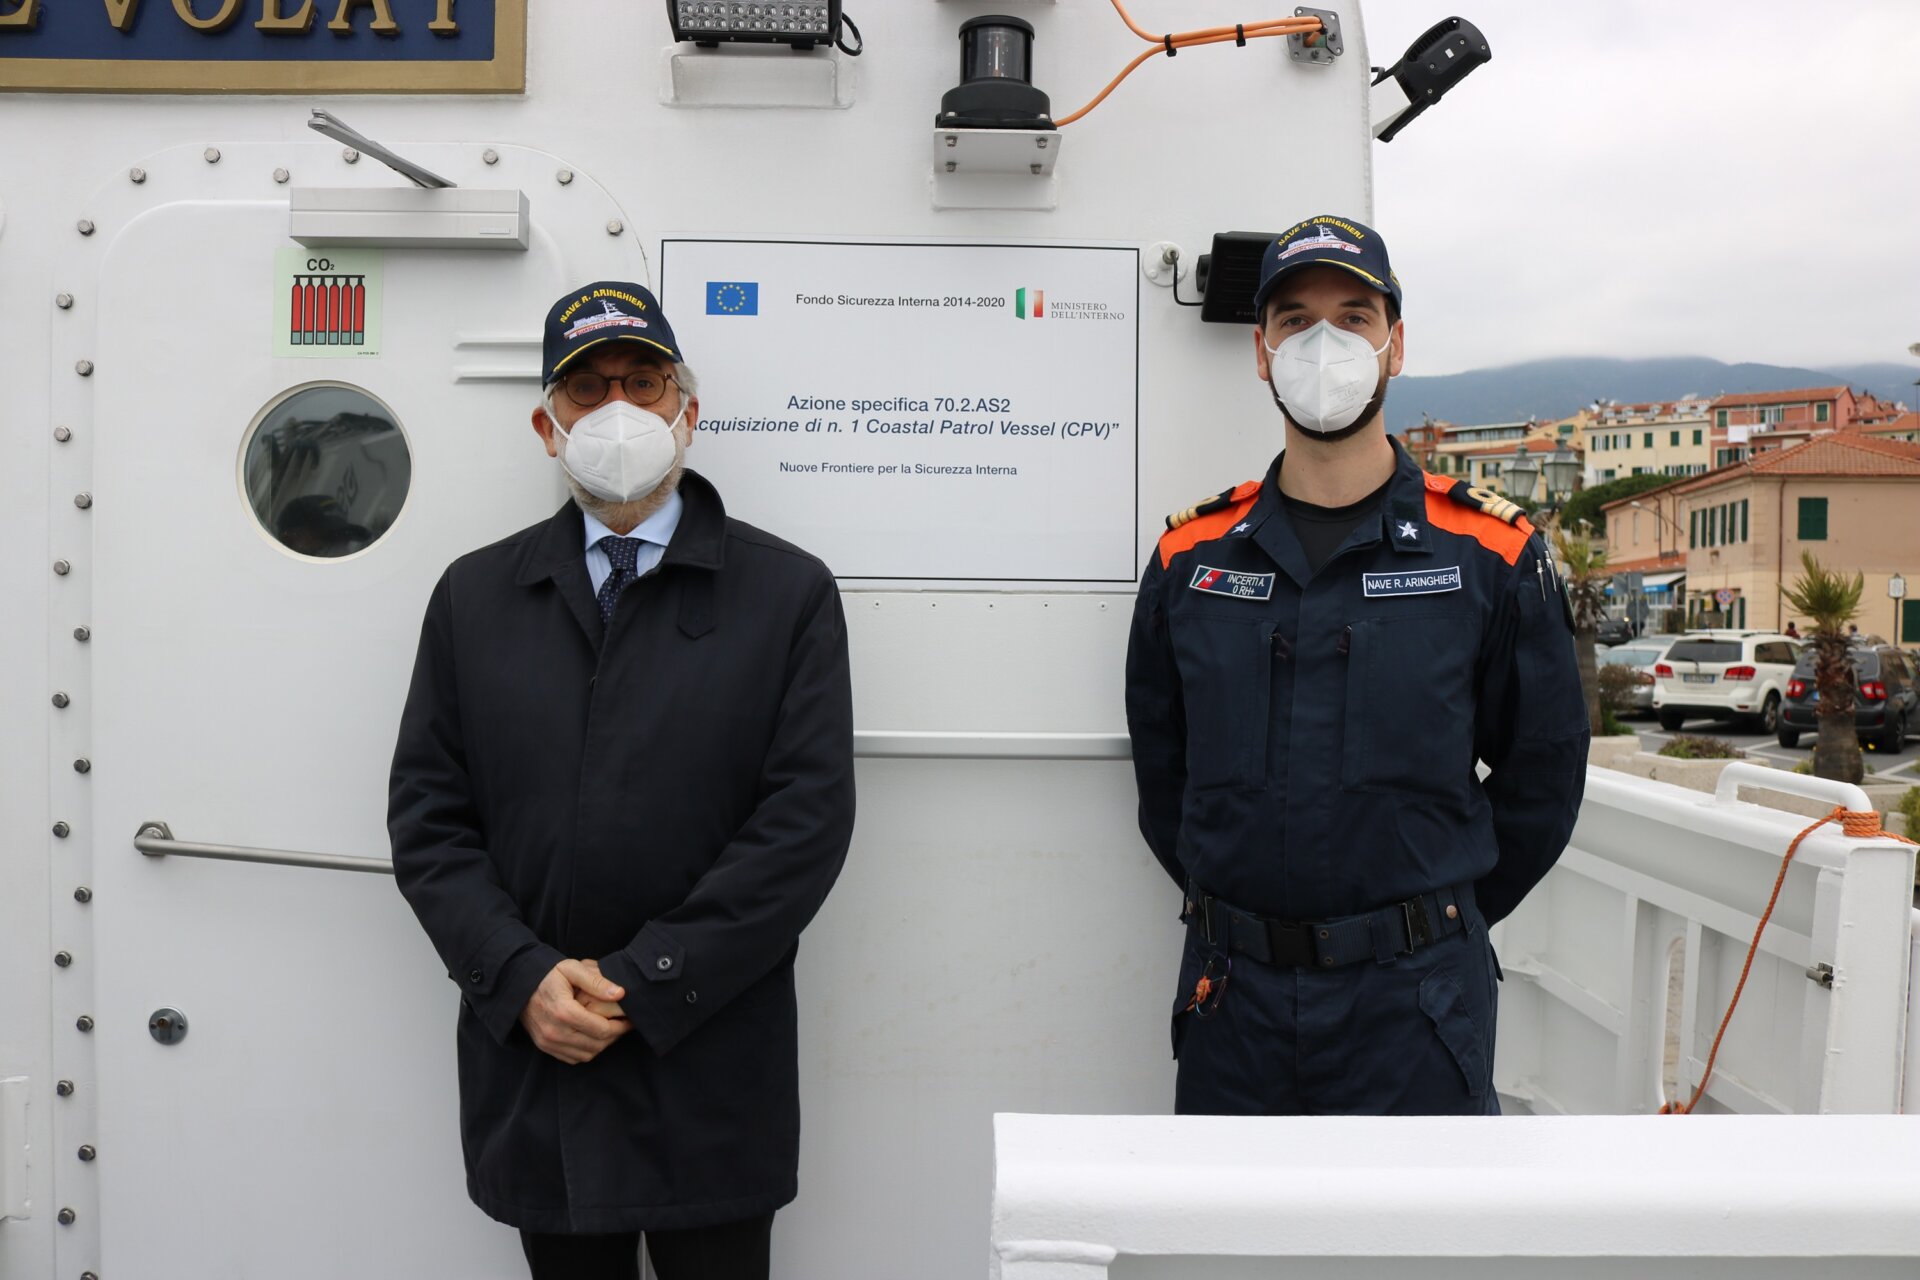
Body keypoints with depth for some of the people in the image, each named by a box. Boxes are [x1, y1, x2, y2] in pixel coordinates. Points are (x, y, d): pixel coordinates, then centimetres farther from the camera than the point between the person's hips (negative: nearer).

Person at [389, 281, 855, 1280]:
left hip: (709, 1078, -2)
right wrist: (523, 978, -10)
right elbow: (426, 816, 3)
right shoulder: (472, 595, 7)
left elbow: (807, 820, -10)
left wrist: (643, 984, -13)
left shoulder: (789, 592, -3)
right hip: (530, 1064, 3)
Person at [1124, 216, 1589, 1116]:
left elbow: (1542, 774, 5)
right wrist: (1244, 916, 8)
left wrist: (1436, 921, 6)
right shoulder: (1191, 556, 3)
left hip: (1413, 1003, -2)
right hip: (1231, 993, 2)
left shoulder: (1490, 553, -2)